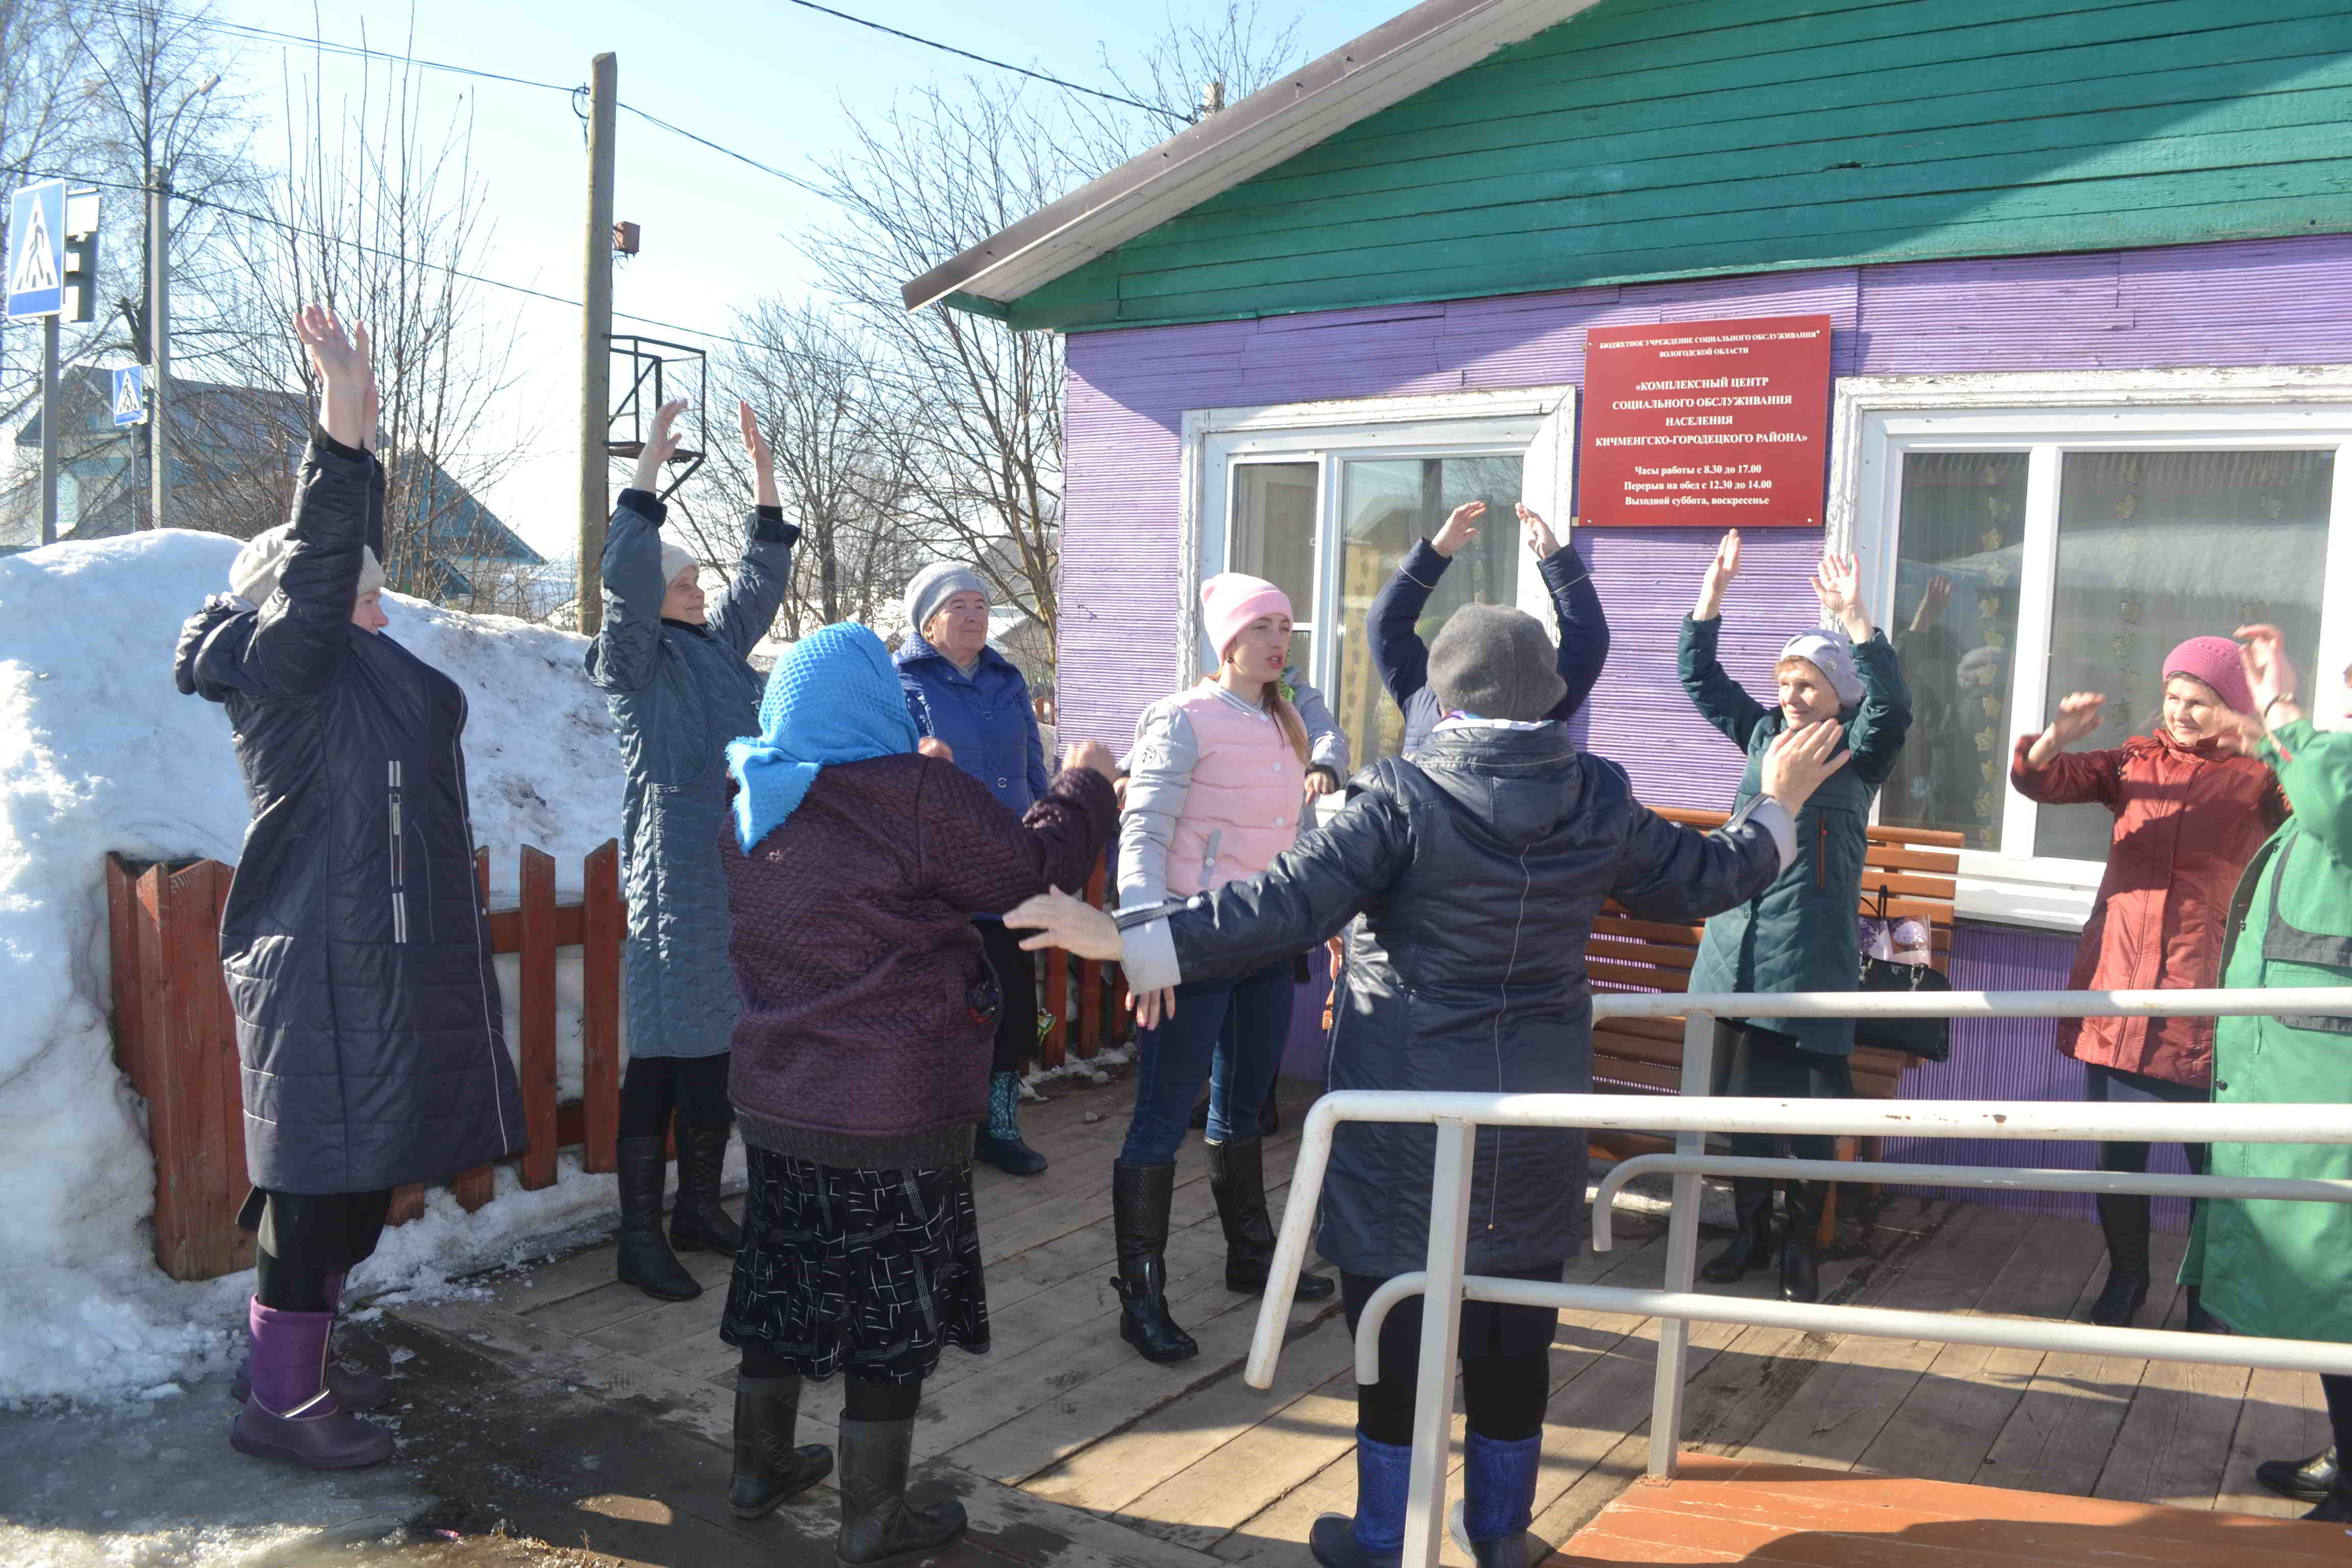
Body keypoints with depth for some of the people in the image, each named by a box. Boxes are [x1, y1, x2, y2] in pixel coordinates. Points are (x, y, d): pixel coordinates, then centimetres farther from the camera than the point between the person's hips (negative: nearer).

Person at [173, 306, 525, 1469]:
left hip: (390, 956, 10)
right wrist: (342, 426, -29)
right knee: (321, 1178, -4)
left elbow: (347, 553, 25)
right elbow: (316, 562, -23)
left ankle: (291, 1359, 28)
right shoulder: (280, 663, -8)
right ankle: (277, 1404, 7)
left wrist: (358, 430, 22)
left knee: (354, 1179, 15)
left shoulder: (363, 660, 15)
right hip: (328, 965, -10)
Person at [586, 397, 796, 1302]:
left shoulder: (722, 644, 17)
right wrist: (649, 469, -21)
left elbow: (764, 575, 22)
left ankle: (700, 1210, 27)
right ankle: (640, 1238, 6)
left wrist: (762, 474, 16)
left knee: (720, 1058, 13)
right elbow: (625, 578, -20)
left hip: (743, 883, 8)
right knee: (660, 1064, -3)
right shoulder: (635, 658, -4)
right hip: (676, 890, -7)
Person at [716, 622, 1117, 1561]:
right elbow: (1032, 861, -9)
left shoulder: (754, 807, 3)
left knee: (782, 1283, 21)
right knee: (893, 1310, 6)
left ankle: (761, 1465, 35)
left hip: (775, 1101, 7)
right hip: (892, 1119, -7)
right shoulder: (912, 796, -19)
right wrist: (1086, 781, 7)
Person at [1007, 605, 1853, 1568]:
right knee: (1516, 1325, 16)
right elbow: (1702, 880, 11)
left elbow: (1285, 905, -23)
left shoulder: (1402, 799, -15)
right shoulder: (1600, 800, -2)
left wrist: (1128, 939, -23)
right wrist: (1776, 808, 29)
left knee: (1399, 1321, 9)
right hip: (1538, 1114, 4)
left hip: (1408, 1116, -4)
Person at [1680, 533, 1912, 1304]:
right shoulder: (1762, 735, 11)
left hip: (1810, 956, -5)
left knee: (1807, 1104, 0)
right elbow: (1700, 676, 11)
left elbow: (1892, 704, -23)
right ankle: (1750, 1230, 26)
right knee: (1739, 1092, 11)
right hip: (1736, 948, 5)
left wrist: (1854, 618, -32)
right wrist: (1713, 592, 0)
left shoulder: (1858, 753, -2)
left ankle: (1799, 1245, 15)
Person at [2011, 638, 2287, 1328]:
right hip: (2117, 984, 3)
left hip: (2203, 996, -3)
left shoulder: (2258, 775, -1)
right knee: (2117, 1148, 12)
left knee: (2212, 1154, 4)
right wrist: (2058, 736, -25)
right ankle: (2126, 1274, 30)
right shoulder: (2137, 761, 7)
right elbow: (2040, 779, -3)